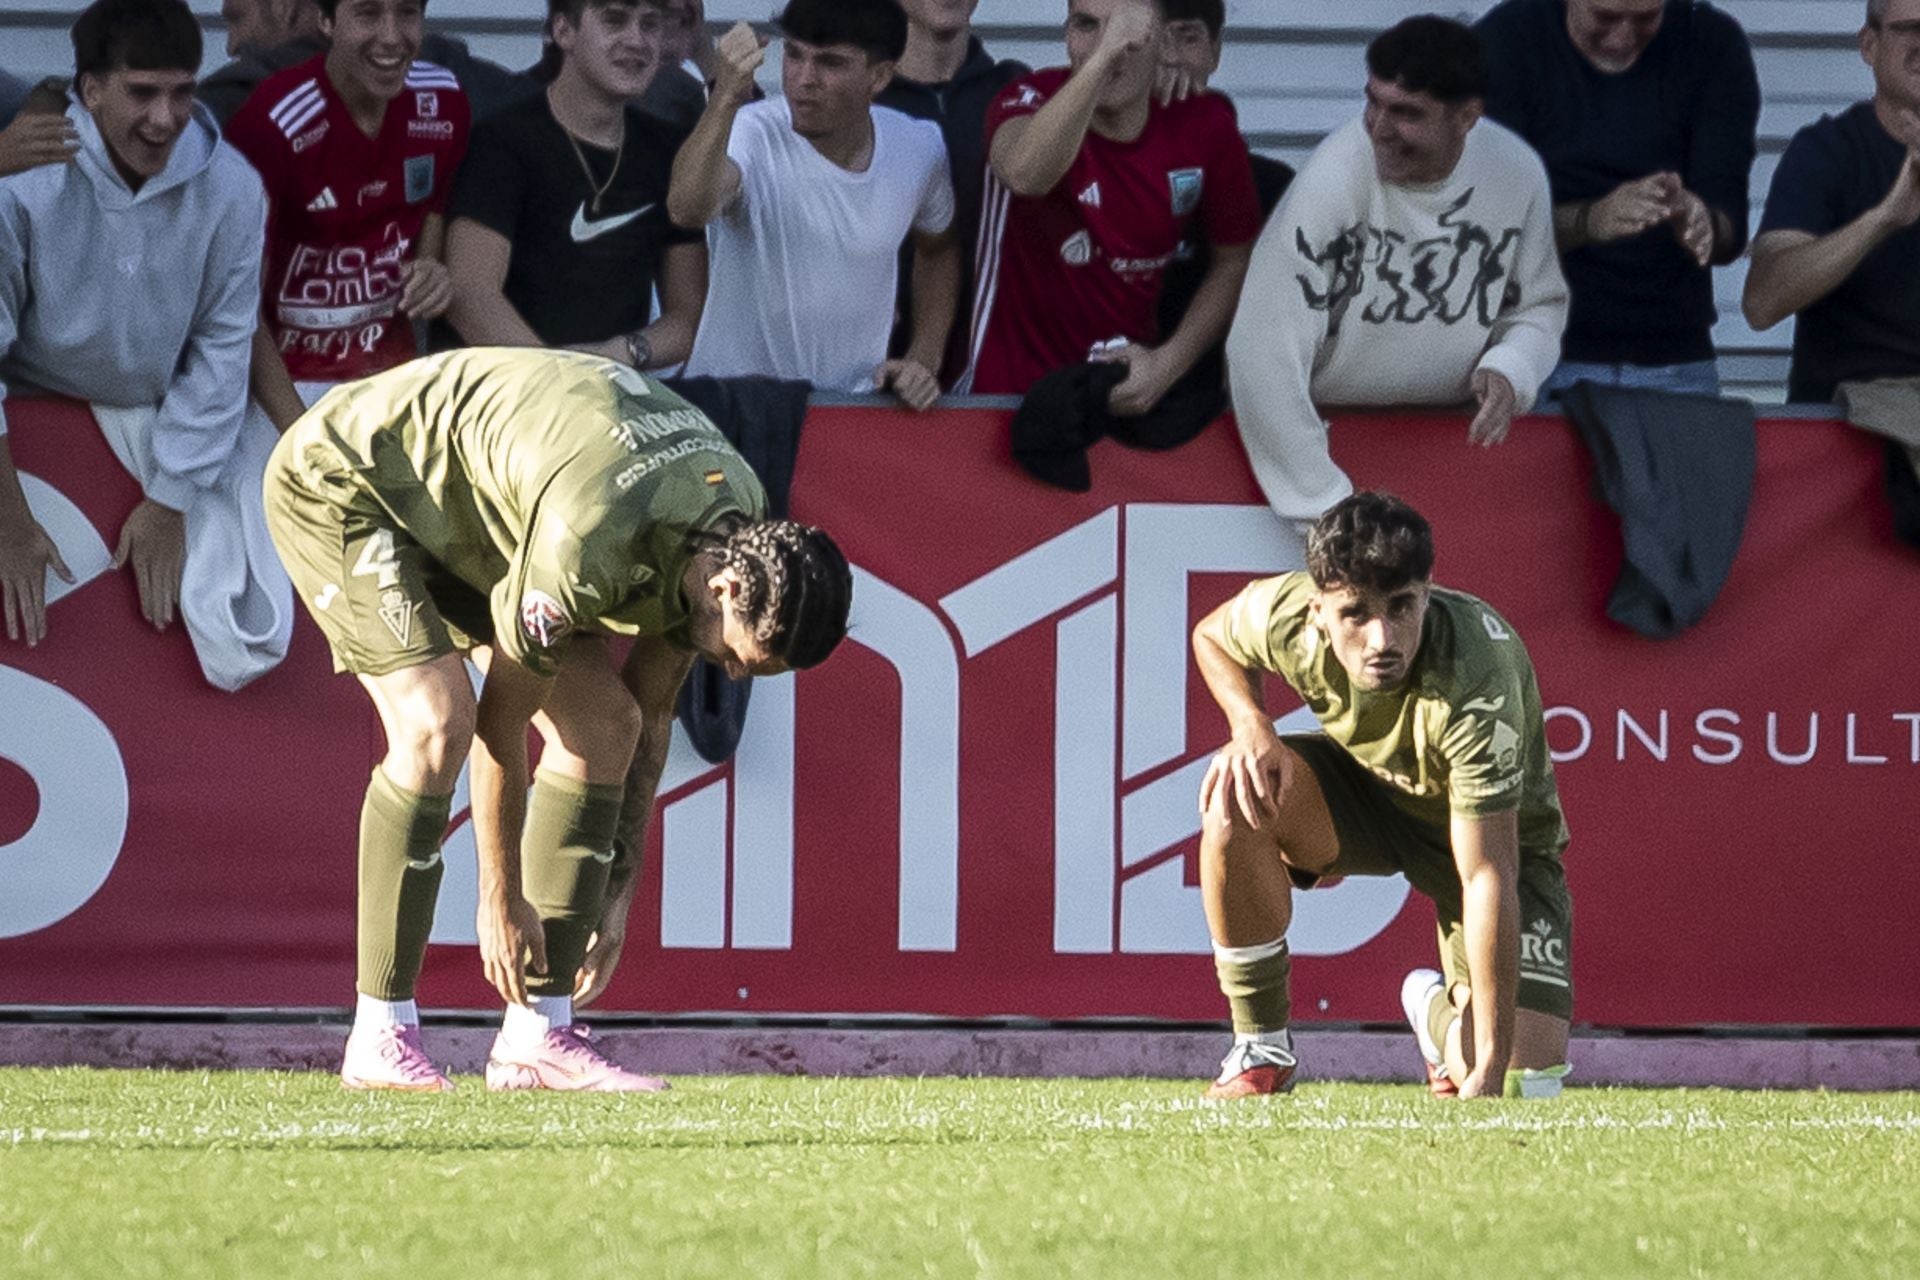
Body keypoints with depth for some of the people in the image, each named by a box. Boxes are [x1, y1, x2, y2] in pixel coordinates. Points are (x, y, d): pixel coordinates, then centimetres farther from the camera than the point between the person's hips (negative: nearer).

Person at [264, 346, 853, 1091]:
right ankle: (380, 1039, -19)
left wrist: (618, 888, 7)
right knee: (437, 723, -27)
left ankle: (536, 1036, -4)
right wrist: (502, 900, -14)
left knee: (604, 720, -4)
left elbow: (649, 717, 3)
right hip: (341, 481, -9)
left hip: (458, 517, 9)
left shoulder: (740, 524, -11)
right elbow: (502, 722, -24)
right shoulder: (588, 551, -38)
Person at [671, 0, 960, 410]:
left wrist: (924, 361, 11)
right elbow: (688, 209, -37)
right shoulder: (753, 137, -15)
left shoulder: (918, 149, 0)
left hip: (855, 409, 2)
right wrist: (726, 98, -48)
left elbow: (939, 249, 21)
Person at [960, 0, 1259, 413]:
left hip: (1135, 392, 3)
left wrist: (1169, 363, -6)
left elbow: (1234, 262, 9)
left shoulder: (1206, 126, -3)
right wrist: (1104, 53, -44)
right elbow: (1023, 174, -38)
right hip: (1013, 390, -3)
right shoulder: (1033, 100, -13)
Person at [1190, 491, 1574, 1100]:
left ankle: (1438, 1010, 21)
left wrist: (1491, 1064, -44)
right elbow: (1211, 635, 1)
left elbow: (1488, 875, -41)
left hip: (1495, 831, -3)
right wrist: (1251, 725, -21)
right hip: (1367, 784, 3)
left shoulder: (1475, 684, -41)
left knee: (1527, 1079, -18)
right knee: (1237, 800, -31)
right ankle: (1261, 1049, -11)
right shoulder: (1284, 613, -27)